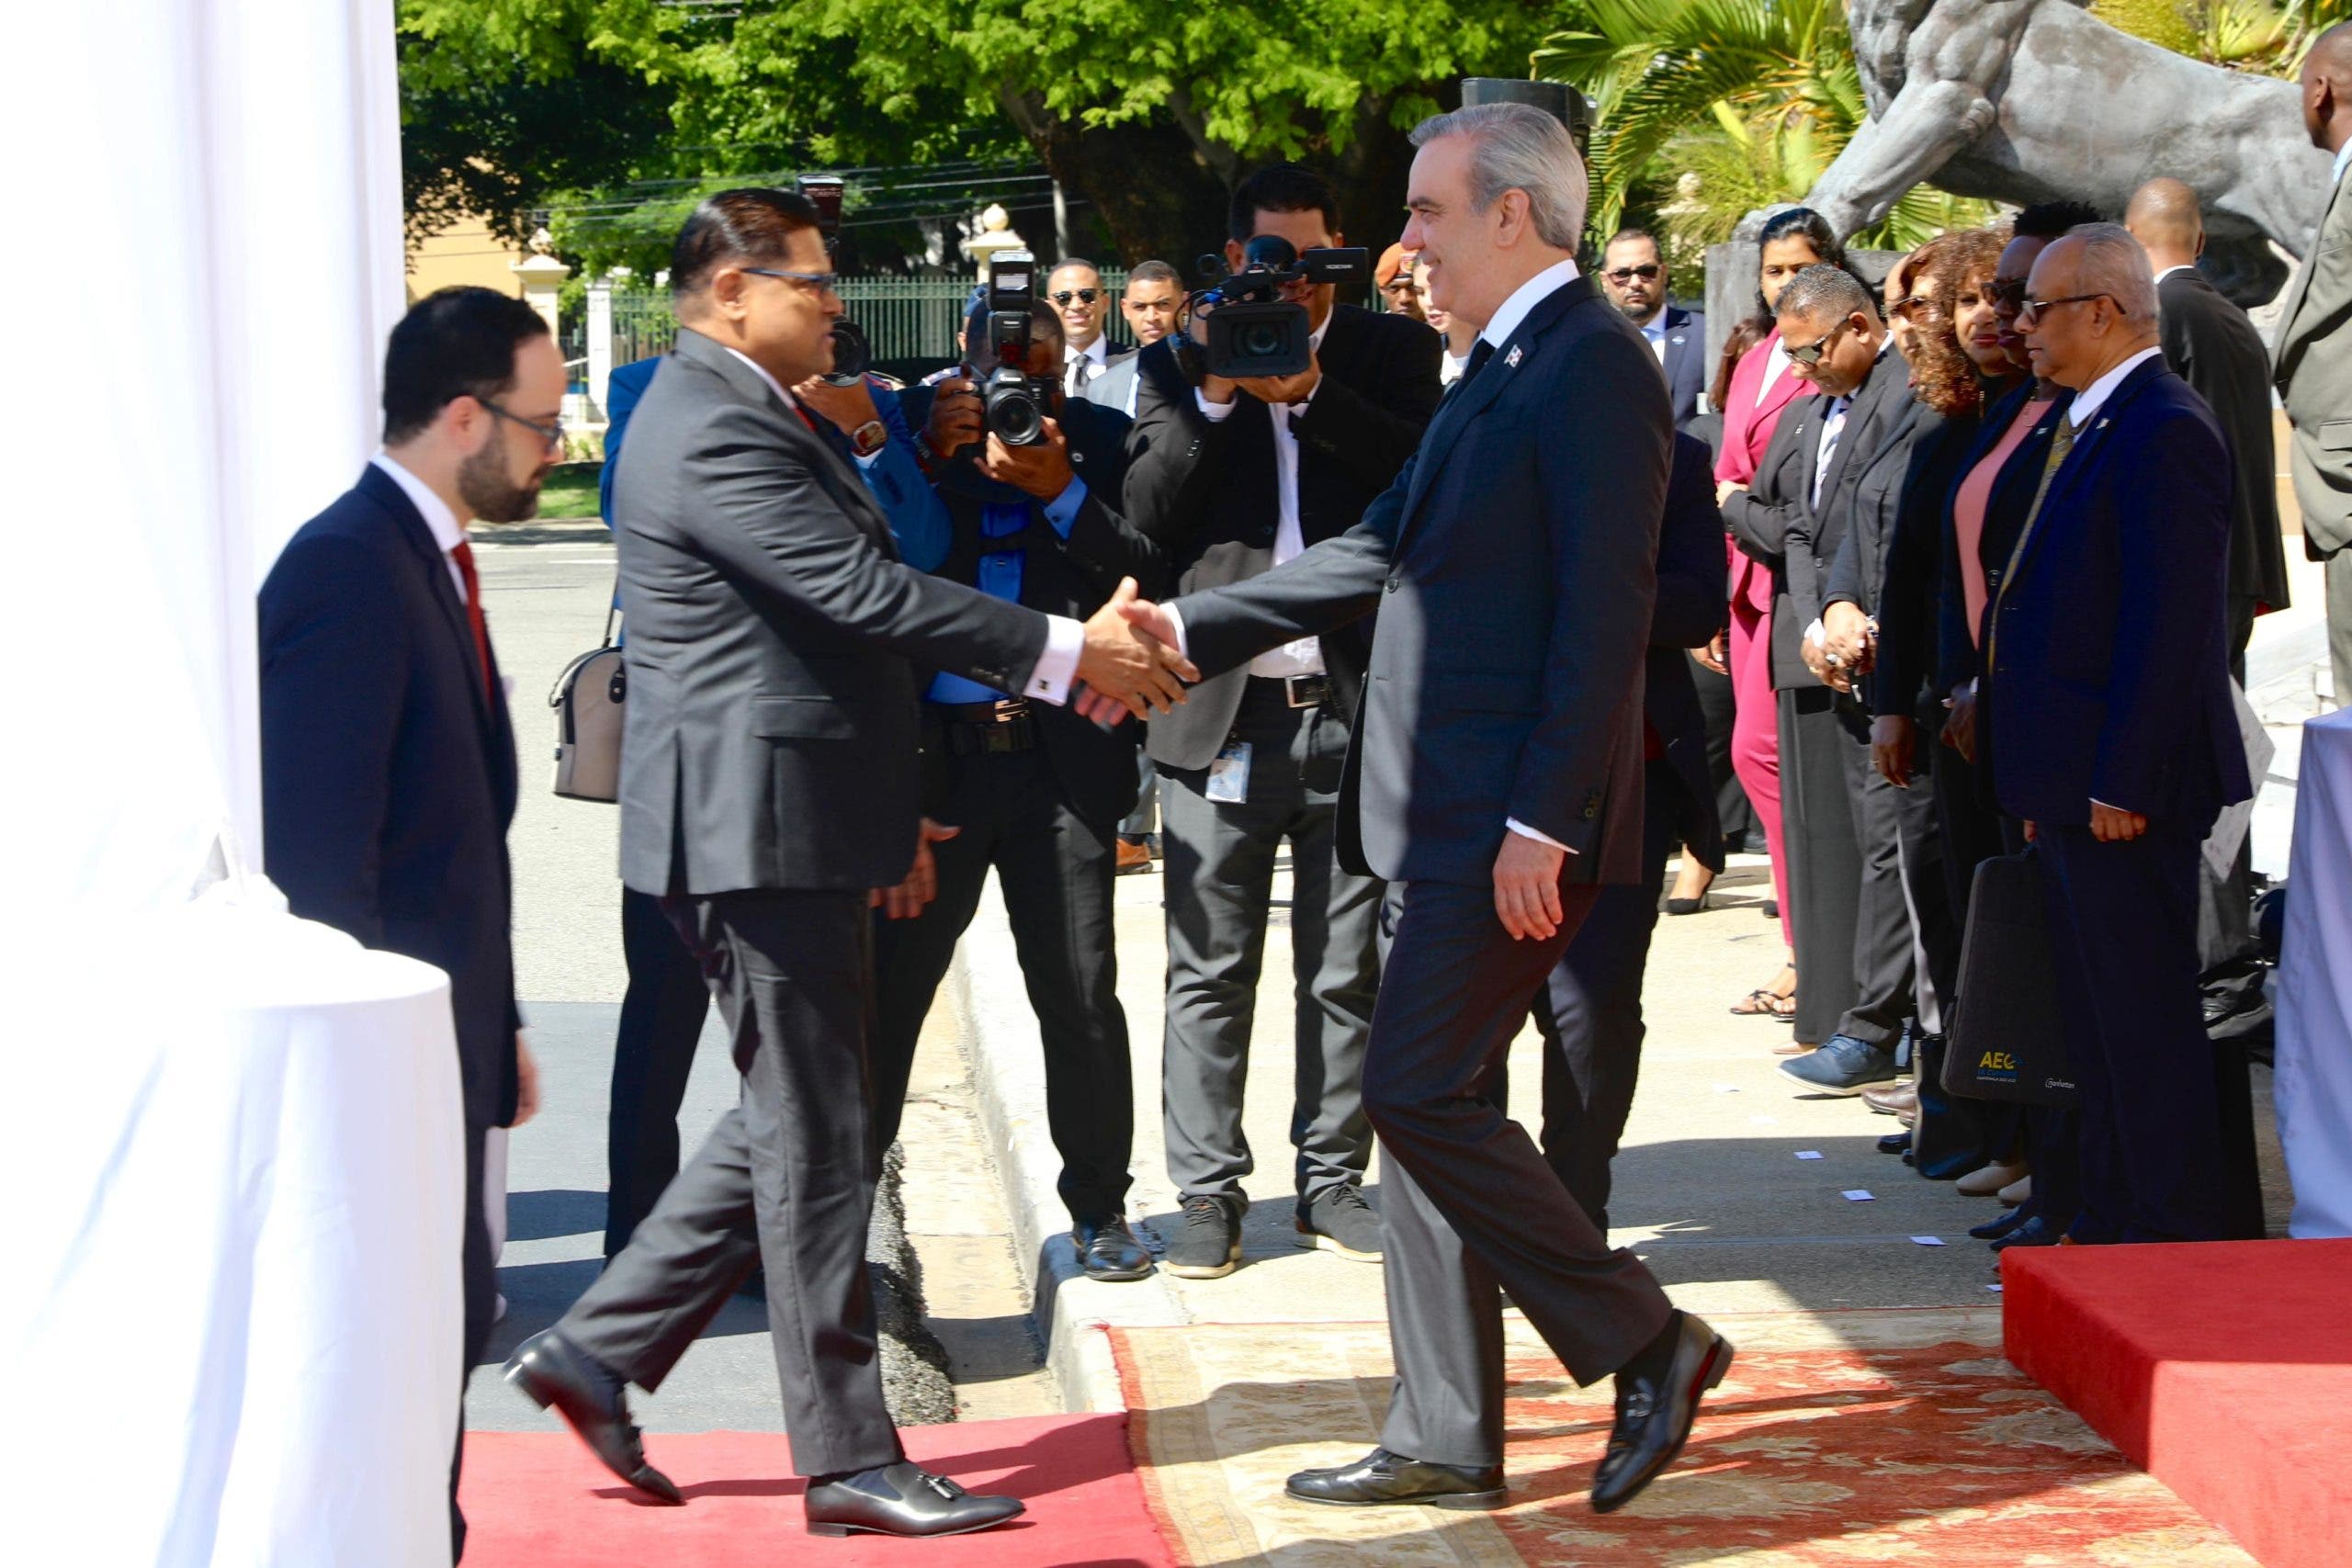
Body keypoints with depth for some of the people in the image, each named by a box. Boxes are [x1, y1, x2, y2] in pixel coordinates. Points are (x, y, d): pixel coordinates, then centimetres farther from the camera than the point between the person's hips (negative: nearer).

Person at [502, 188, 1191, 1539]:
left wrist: (887, 812, 19)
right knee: (817, 1139, -4)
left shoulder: (746, 414, 17)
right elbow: (867, 594, -24)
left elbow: (832, 612, 21)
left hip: (794, 824, 11)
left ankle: (598, 1351, 20)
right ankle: (851, 1462, 4)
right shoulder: (715, 432, -17)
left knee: (795, 1124, 16)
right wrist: (1067, 653, -21)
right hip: (765, 827, -10)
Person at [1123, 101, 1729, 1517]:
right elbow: (1382, 555, 22)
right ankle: (1446, 1440, 17)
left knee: (1421, 1094, -11)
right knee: (1429, 1106, 11)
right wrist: (1192, 630, 18)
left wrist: (1543, 818, -23)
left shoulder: (1594, 365, -13)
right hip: (1444, 816, 10)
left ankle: (1650, 1344, 0)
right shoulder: (1503, 371, 18)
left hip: (1516, 824, -10)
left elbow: (1606, 613, -20)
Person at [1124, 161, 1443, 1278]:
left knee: (1347, 973, 8)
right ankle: (1208, 1195, 9)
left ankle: (1332, 1181, 18)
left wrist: (1311, 392, -18)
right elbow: (1146, 517, -1)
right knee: (1209, 973, 2)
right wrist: (1214, 404, -12)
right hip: (1223, 712, 0)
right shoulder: (1184, 367, 8)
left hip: (1355, 708, 0)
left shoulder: (1391, 353, 7)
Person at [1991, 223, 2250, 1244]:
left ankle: (2174, 1230, 1)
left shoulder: (2163, 431, -16)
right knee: (2097, 1015, 15)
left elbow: (2172, 620, -21)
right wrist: (2045, 776, 16)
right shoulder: (2089, 425, 16)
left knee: (2145, 1014, -5)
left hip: (2125, 786, -10)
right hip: (2075, 784, 10)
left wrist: (2122, 780, -22)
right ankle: (2109, 1216, 23)